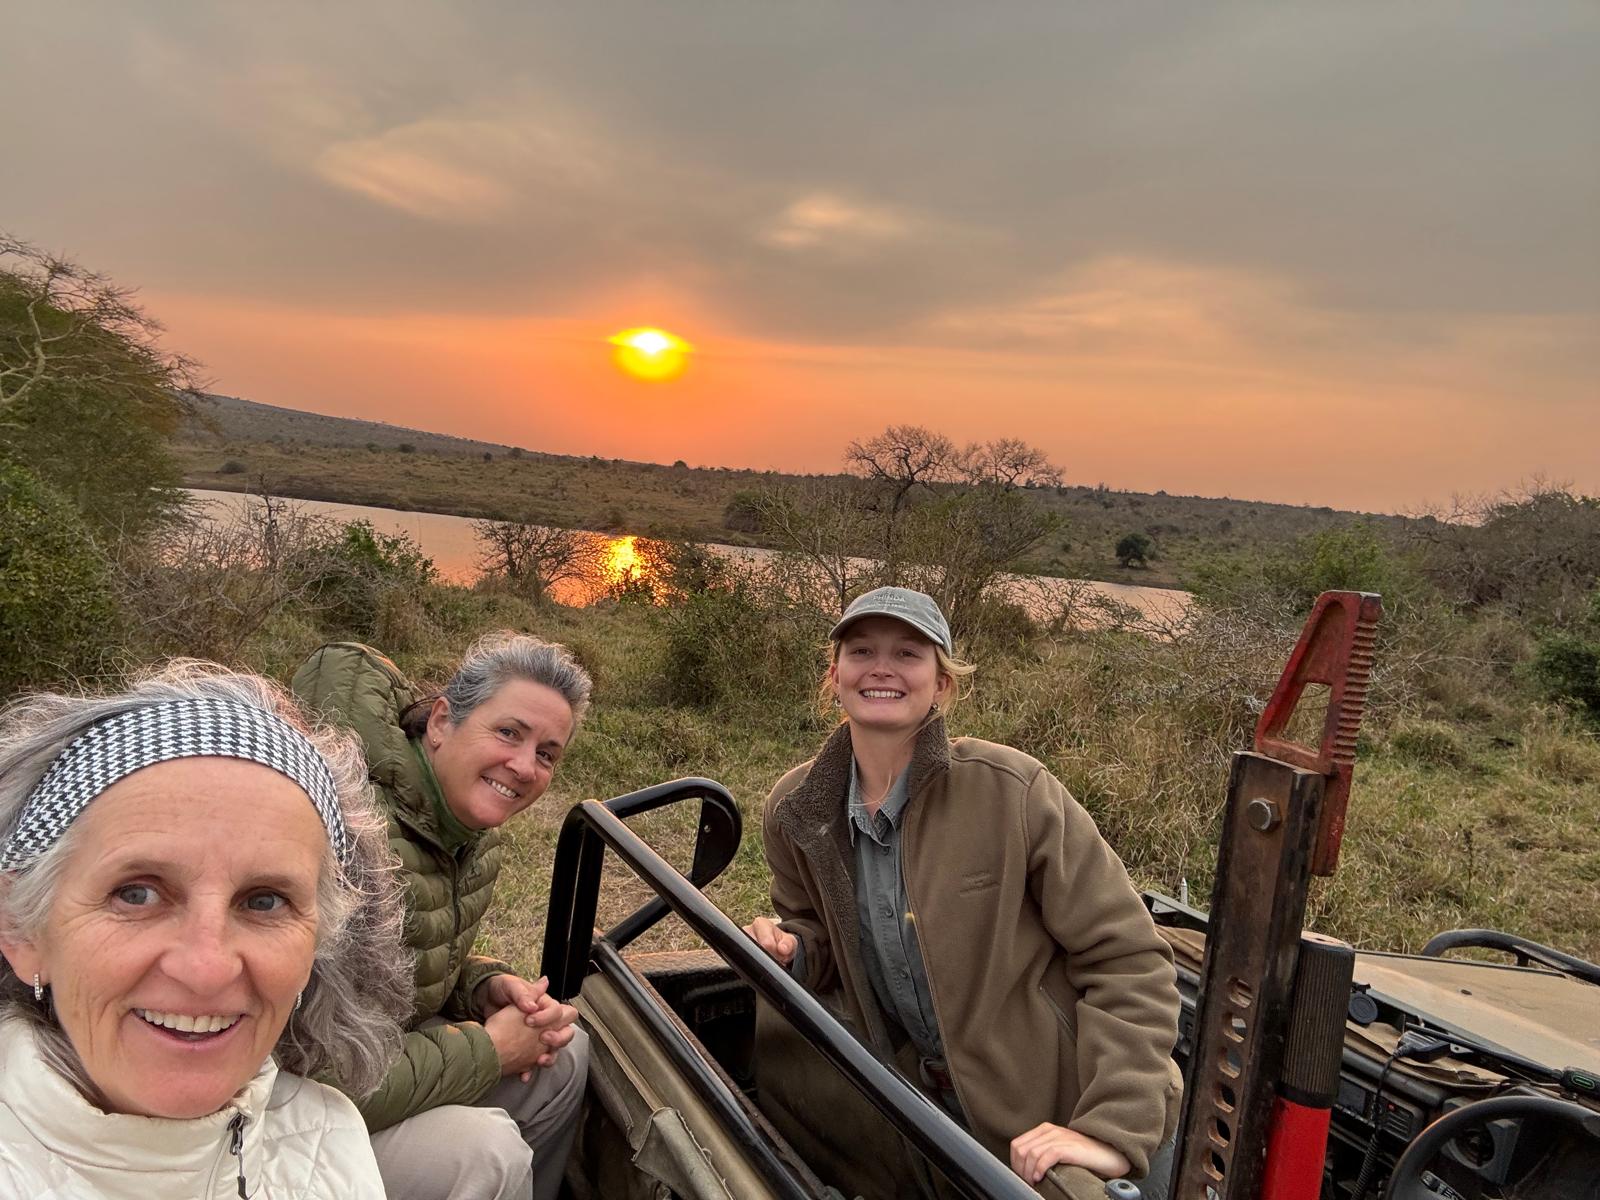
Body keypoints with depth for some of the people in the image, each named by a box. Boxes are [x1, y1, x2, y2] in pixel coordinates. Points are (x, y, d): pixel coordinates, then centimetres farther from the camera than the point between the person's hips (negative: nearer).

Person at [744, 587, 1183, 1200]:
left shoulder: (1012, 788, -23)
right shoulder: (794, 811, -7)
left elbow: (1128, 958, -18)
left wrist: (1114, 1127, -25)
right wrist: (791, 952, -12)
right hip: (925, 1092, 5)